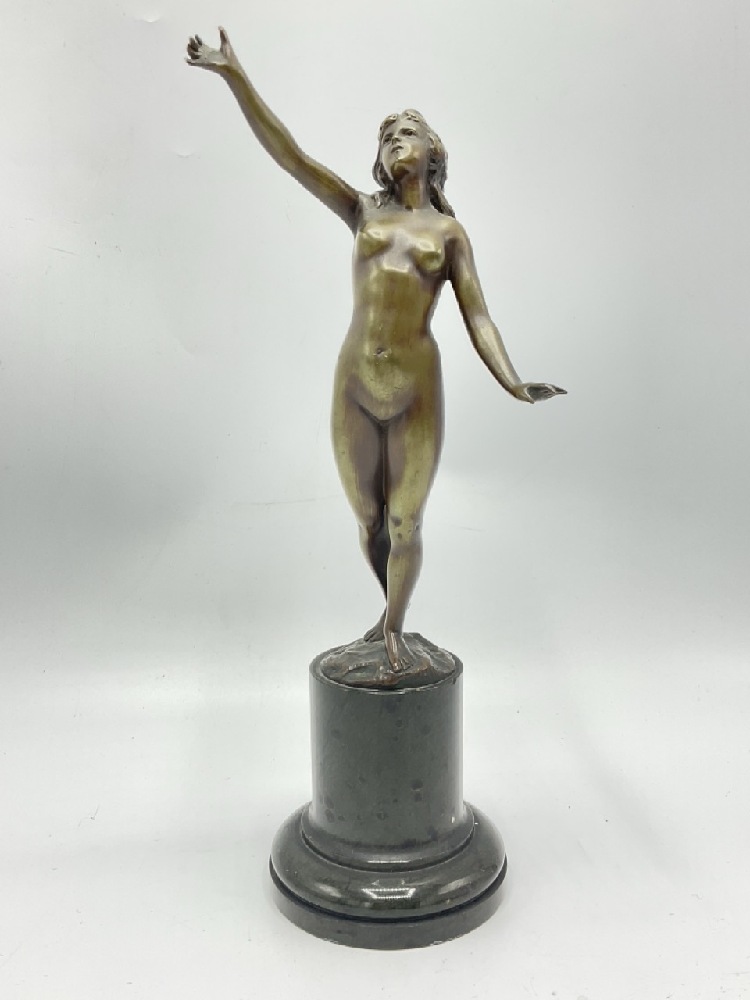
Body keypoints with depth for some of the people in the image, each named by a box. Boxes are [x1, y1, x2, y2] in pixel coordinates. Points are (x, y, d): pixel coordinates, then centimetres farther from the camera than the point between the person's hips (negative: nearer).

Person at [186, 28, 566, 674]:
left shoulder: (450, 230, 8)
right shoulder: (363, 211, 11)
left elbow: (476, 316, -1)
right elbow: (288, 153, 4)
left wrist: (514, 385, -17)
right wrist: (235, 74, -4)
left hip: (417, 391, -2)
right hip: (355, 388, 2)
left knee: (405, 526, 6)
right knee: (368, 519, 14)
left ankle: (394, 627, 32)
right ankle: (395, 608, 43)